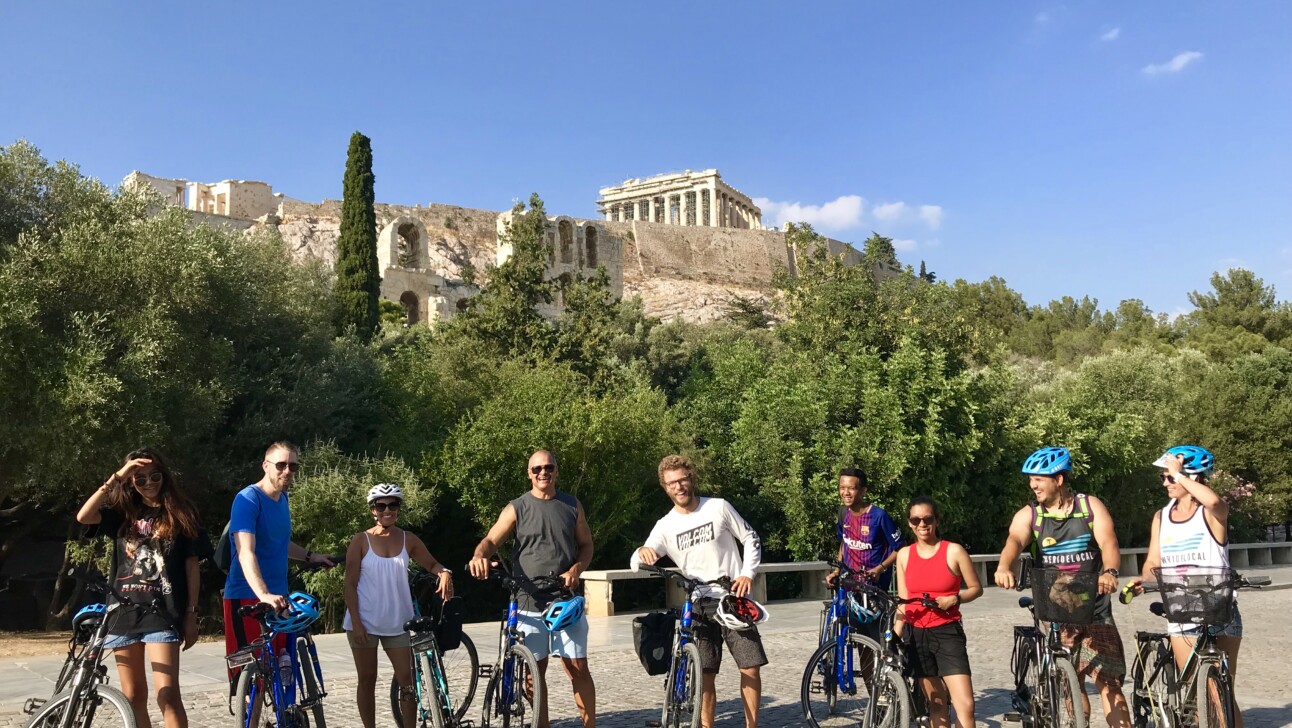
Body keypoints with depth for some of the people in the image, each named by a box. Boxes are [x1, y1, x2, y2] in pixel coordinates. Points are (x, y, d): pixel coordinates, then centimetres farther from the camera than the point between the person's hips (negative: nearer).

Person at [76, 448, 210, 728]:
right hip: (124, 611, 4)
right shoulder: (123, 513, 11)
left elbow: (191, 565, 2)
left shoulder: (180, 513, 4)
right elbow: (84, 516, -9)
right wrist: (115, 478, -13)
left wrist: (191, 613, -3)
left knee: (167, 695, -13)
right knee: (133, 697, 9)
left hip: (162, 612, -4)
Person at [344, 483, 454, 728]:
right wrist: (356, 623, -11)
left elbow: (431, 563, 11)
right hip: (364, 622, -2)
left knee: (407, 680, 0)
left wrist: (444, 573, -13)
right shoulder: (361, 541, -4)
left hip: (397, 622, 2)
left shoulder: (408, 540, 2)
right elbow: (350, 585, -5)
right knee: (367, 679, 9)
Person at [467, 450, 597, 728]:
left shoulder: (572, 505, 7)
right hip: (530, 602, 0)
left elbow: (586, 544, 11)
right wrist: (479, 555, -29)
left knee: (578, 668, 1)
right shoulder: (516, 509, 1)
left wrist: (575, 570, -8)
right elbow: (491, 540, -6)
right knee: (534, 672, 6)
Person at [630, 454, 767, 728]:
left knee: (751, 667, -2)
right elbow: (635, 564, -9)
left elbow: (751, 539, 6)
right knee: (705, 675, 0)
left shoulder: (719, 507, -2)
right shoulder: (665, 526, 0)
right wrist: (642, 552, -33)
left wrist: (748, 574, -8)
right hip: (701, 607, 1)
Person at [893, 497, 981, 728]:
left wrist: (954, 599, -16)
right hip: (915, 634, 3)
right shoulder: (904, 555, 5)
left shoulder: (954, 551, -4)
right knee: (937, 704, 10)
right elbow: (903, 601, 9)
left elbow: (976, 588, 2)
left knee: (965, 704, -12)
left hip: (947, 632, -3)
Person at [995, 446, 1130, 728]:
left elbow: (1108, 544, -14)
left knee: (1109, 682, 0)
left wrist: (1109, 572, -36)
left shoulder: (1091, 506, 1)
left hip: (1094, 608, 0)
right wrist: (1004, 568, -42)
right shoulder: (1028, 515, 1)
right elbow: (1014, 541, -20)